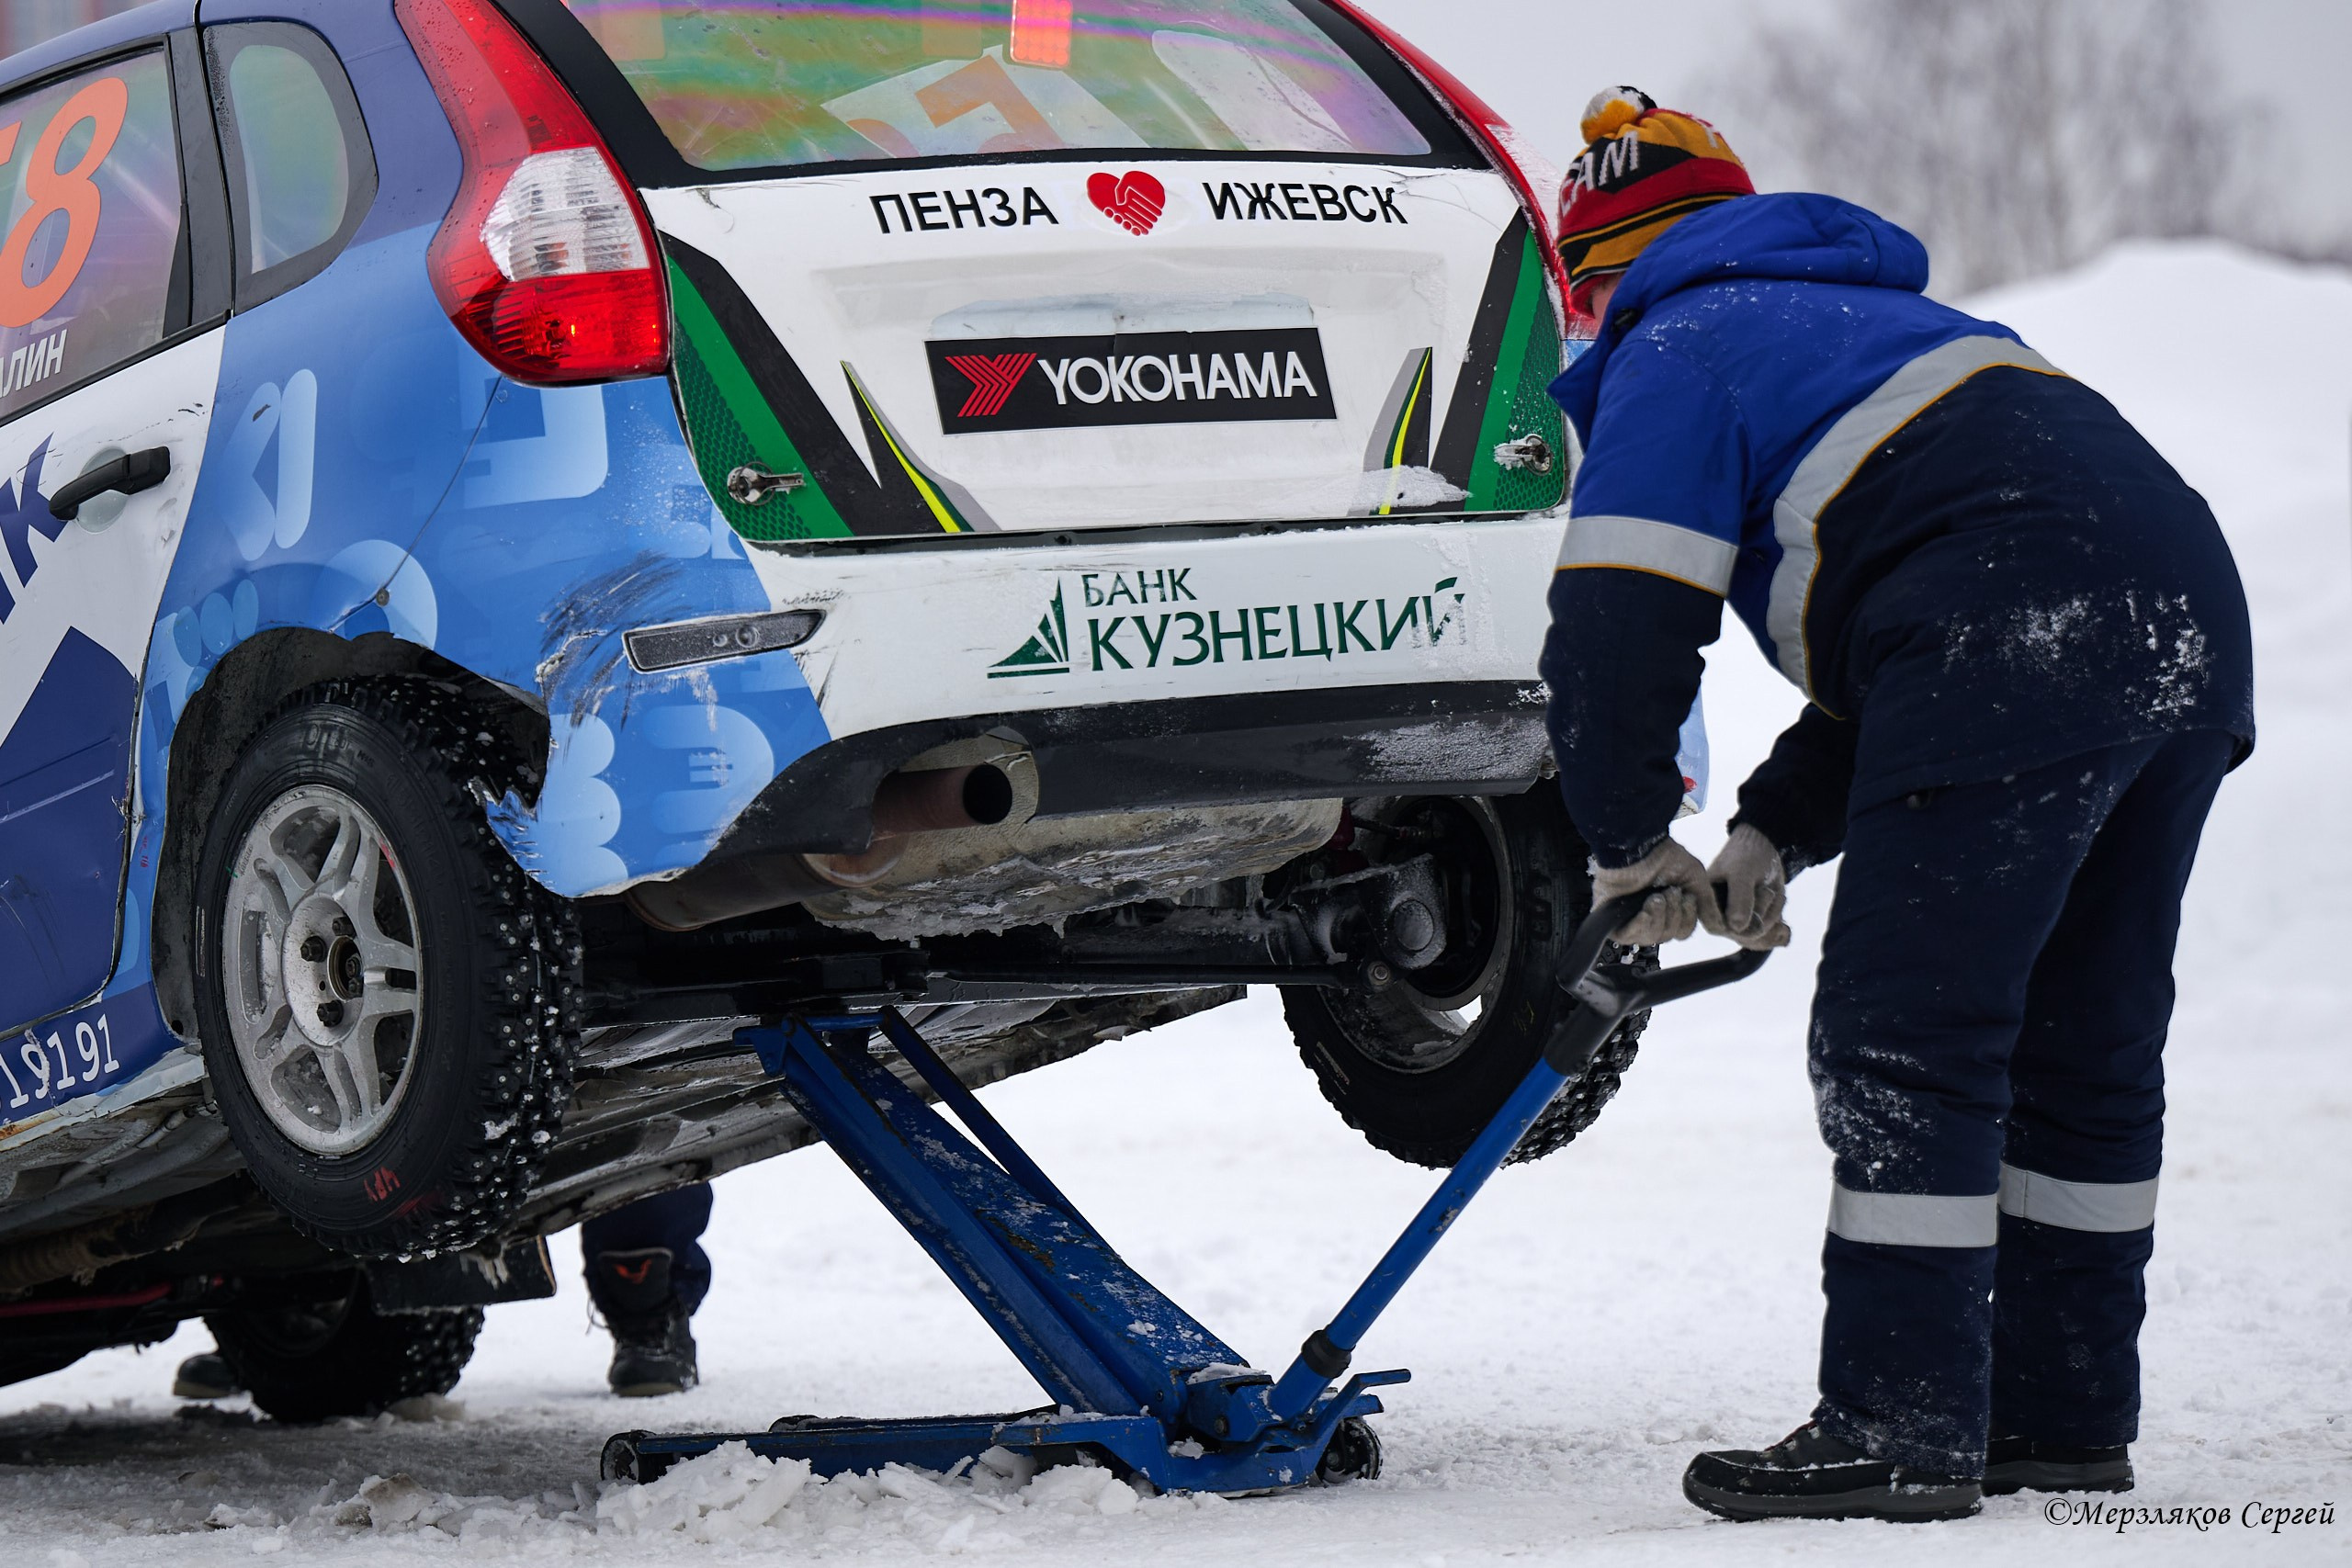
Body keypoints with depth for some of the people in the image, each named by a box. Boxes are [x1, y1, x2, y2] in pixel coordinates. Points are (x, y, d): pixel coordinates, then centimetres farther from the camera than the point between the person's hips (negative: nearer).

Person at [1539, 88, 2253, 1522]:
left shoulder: (1676, 352, 9)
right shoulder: (1864, 314, 36)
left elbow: (1622, 624, -1)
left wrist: (1632, 841, 14)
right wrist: (1778, 827, 28)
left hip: (2024, 646, -9)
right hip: (2191, 612, 9)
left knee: (1904, 1042, -5)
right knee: (2084, 1043, 15)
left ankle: (1901, 1432, -6)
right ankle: (2066, 1412, 22)